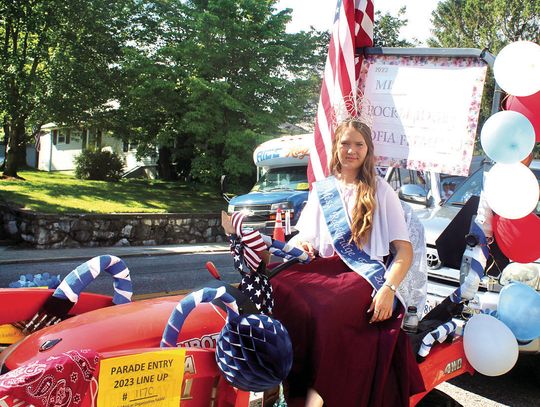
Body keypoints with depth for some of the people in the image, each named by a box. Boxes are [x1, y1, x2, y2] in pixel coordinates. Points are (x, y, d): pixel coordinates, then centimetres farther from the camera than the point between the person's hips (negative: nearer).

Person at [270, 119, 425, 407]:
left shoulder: (381, 191, 11)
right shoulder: (321, 189, 21)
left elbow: (404, 250, 4)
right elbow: (305, 236, 27)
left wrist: (388, 289, -13)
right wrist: (299, 243, 1)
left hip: (364, 275, -3)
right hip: (324, 267, 4)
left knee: (324, 310, -36)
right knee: (277, 290, -30)